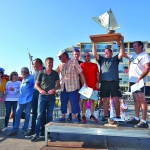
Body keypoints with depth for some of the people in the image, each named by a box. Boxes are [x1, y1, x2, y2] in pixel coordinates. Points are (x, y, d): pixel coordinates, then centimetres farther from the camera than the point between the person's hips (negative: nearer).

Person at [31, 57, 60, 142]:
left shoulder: (55, 73, 7)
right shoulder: (41, 73, 5)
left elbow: (58, 84, 7)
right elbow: (36, 84, 7)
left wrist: (54, 89, -14)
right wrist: (40, 90, -13)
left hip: (51, 96, 1)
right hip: (42, 96, -1)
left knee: (50, 115, 6)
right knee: (40, 115, -3)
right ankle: (37, 134, 0)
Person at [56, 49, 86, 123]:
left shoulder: (73, 61, -6)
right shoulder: (60, 65, 9)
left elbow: (80, 72, -9)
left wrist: (84, 83, -14)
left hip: (73, 86, -5)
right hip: (64, 87, 5)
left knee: (74, 102, 0)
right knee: (63, 102, 10)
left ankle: (74, 117, 13)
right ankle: (63, 116, 23)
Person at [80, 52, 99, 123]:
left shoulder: (95, 65, 14)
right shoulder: (82, 65, 2)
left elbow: (97, 75, 14)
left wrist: (97, 82, 1)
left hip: (94, 86, 4)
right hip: (85, 86, -4)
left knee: (92, 101, 8)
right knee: (84, 100, -2)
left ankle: (92, 116, 16)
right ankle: (83, 116, 3)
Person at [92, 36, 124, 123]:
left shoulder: (115, 59, 16)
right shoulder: (101, 59, 22)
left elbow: (121, 54, -1)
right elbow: (95, 54, 8)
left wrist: (121, 42, -8)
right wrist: (94, 44, 3)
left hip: (114, 82, -2)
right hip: (104, 82, 2)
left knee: (116, 99, -4)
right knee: (105, 100, 3)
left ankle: (118, 116, 2)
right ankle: (106, 116, 8)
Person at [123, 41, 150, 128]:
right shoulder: (133, 56, 20)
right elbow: (123, 54, 30)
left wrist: (140, 78, -23)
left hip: (140, 81, -8)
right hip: (132, 81, 8)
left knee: (141, 99, -11)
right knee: (136, 100, 11)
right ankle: (137, 118, 18)